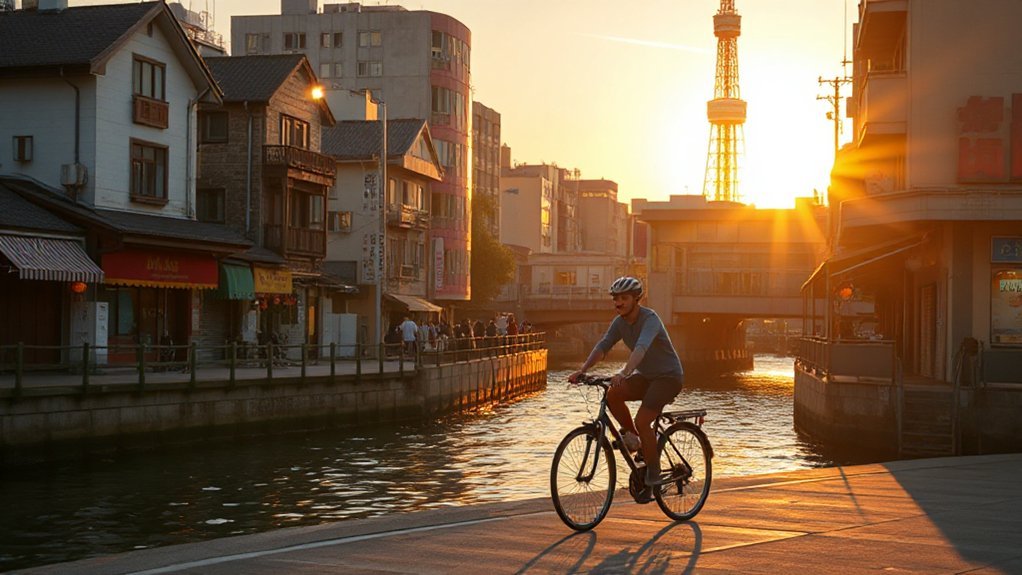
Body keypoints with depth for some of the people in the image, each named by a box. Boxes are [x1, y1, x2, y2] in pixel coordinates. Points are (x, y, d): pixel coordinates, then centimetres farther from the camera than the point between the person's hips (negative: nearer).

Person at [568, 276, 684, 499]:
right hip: (645, 376, 7)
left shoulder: (650, 319, -23)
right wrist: (582, 370, -28)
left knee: (642, 420, -22)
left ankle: (653, 477, -7)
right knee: (612, 394, -18)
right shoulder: (619, 323, -1)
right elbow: (602, 347, -12)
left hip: (669, 376, -7)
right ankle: (635, 439, 2)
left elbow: (641, 347, -41)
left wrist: (624, 373, -57)